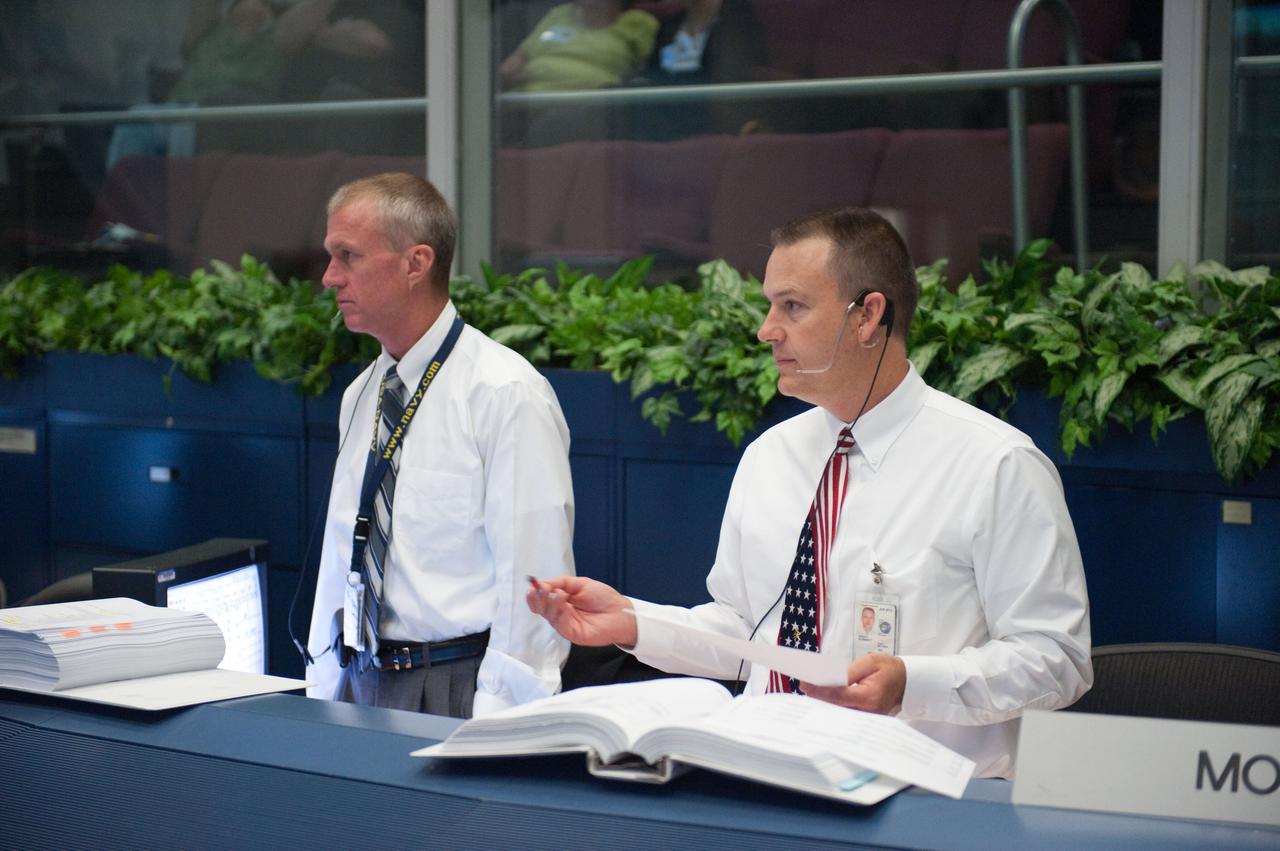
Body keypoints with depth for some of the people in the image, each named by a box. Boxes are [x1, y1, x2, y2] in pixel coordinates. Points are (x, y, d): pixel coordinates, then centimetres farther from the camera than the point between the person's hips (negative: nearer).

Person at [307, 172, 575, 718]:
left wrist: (494, 727, -17)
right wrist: (323, 698, 13)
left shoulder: (506, 394, -10)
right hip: (366, 685, 6)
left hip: (461, 691, -6)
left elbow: (531, 579, -14)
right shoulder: (361, 396, 13)